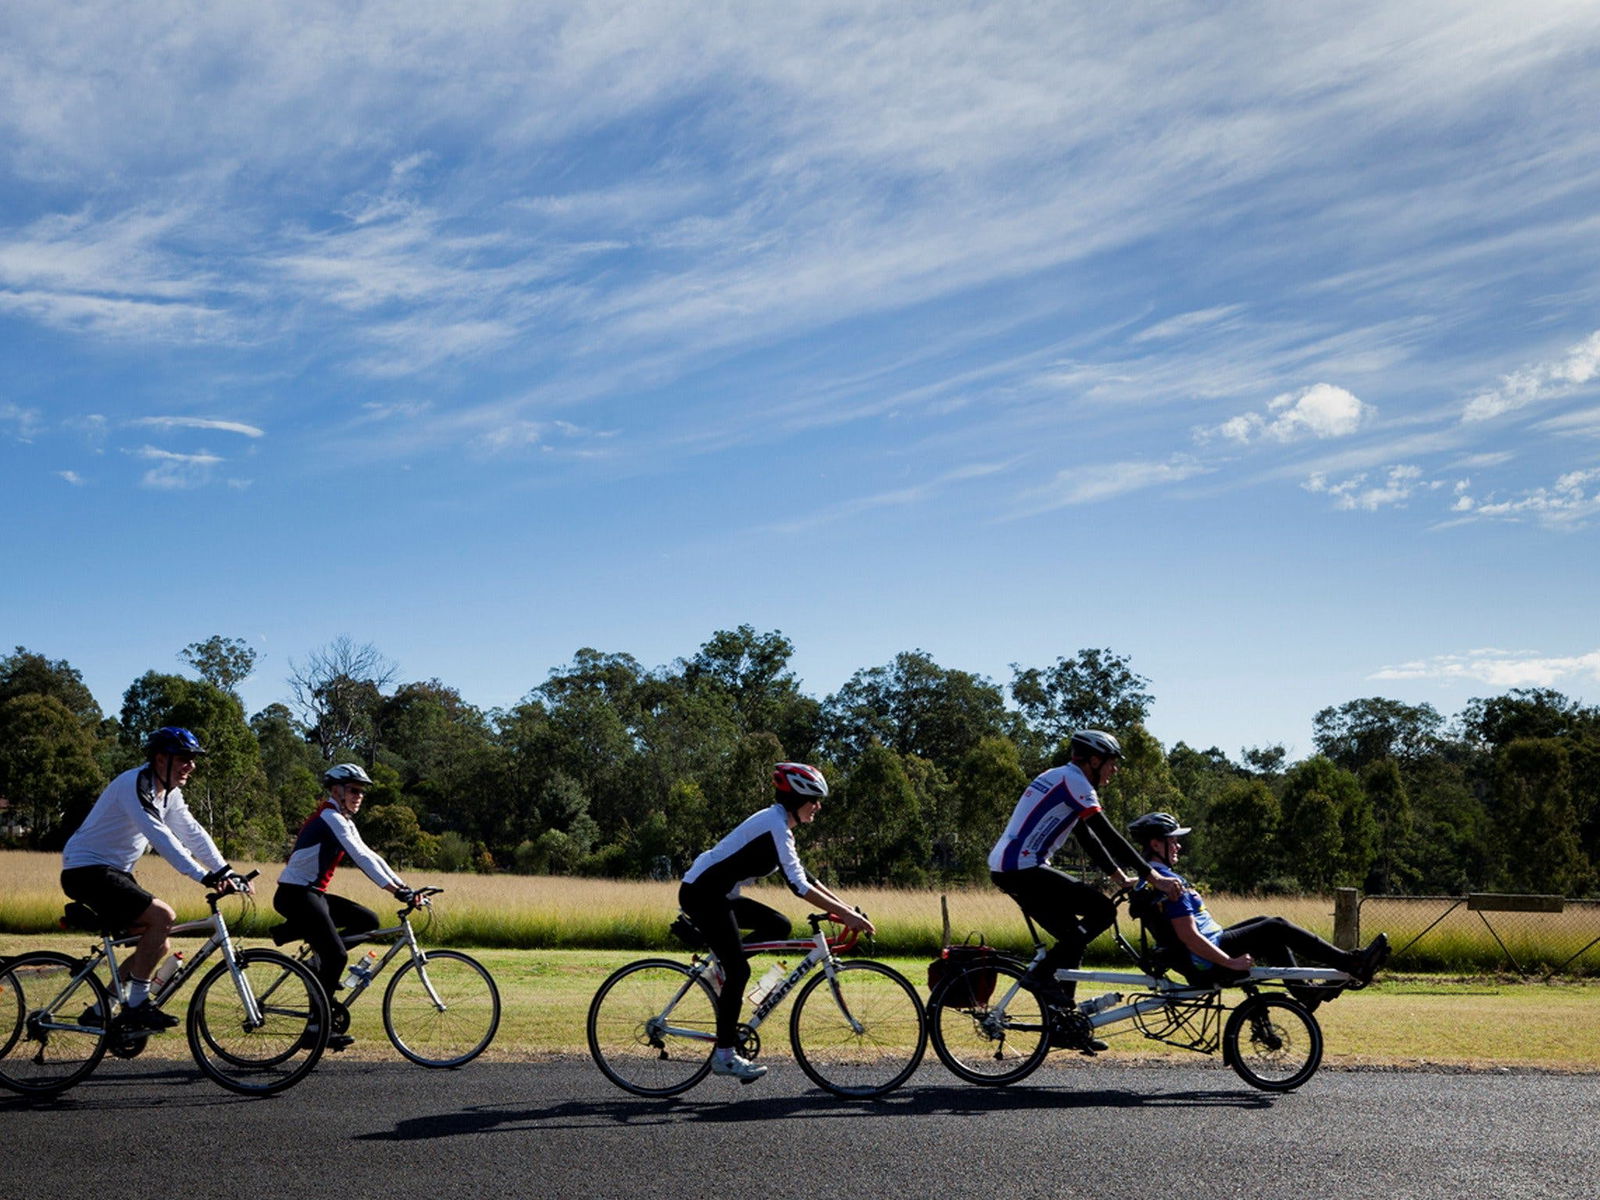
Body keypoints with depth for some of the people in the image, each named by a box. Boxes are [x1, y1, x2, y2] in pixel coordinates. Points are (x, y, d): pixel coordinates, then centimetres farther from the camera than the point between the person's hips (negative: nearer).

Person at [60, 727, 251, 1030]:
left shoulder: (169, 794, 9)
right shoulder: (135, 784, -21)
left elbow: (193, 834, 3)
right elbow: (160, 837, -31)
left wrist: (226, 872, -10)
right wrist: (205, 876, -38)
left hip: (115, 873, 10)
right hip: (86, 871, -10)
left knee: (160, 947, 6)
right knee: (163, 916, -24)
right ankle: (136, 1006, -15)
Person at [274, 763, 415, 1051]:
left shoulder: (344, 821, 15)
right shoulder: (330, 817, -14)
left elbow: (370, 855, 12)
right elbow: (360, 856, -23)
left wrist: (404, 886, 3)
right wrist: (393, 889, -28)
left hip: (313, 895, 9)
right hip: (295, 895, -9)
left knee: (369, 921, 3)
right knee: (338, 956, -15)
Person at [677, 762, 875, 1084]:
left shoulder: (779, 824, 11)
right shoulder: (775, 826, -19)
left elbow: (804, 877, 15)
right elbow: (797, 884, -26)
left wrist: (845, 908, 8)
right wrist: (844, 913, -25)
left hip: (717, 895, 10)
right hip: (701, 893, -10)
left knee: (779, 926, 5)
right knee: (739, 970, -9)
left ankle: (722, 969, 9)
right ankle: (724, 1055, -2)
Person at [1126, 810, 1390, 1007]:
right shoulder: (1169, 882, -22)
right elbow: (1188, 935, -28)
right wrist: (1231, 962, -23)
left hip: (1202, 958, 11)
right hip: (1207, 962, -11)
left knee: (1265, 924, 22)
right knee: (1277, 928, -5)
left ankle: (1302, 990, 27)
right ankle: (1353, 964, 2)